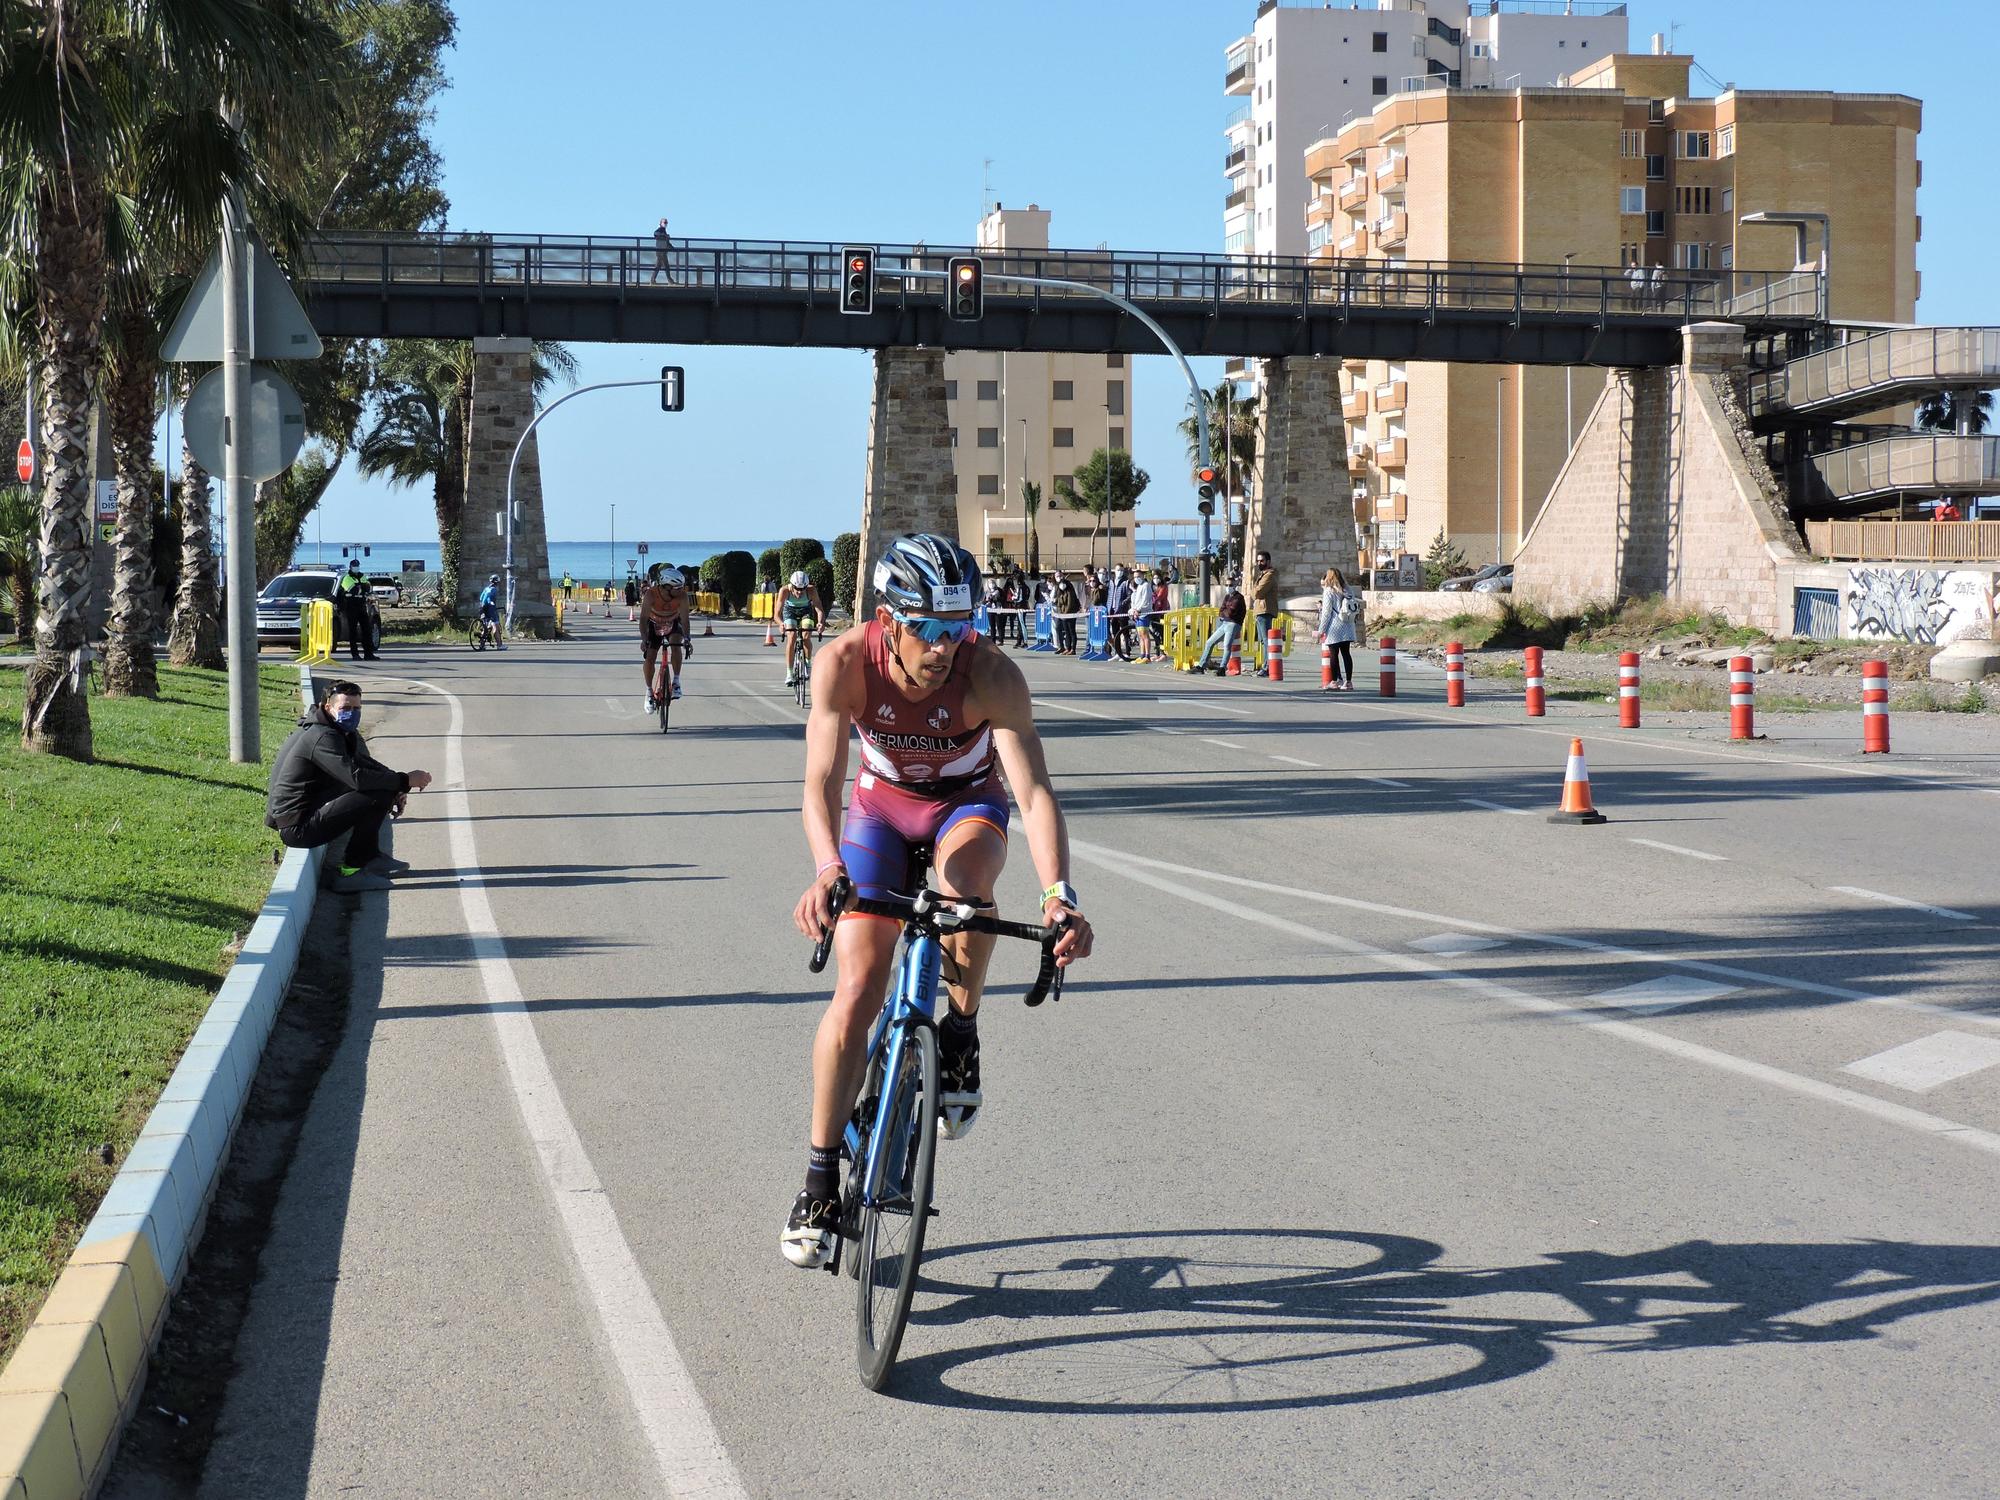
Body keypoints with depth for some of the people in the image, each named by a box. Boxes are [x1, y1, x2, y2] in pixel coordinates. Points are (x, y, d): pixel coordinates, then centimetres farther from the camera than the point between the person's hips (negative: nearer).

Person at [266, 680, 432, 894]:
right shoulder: (322, 737, -19)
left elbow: (366, 764, 18)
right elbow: (356, 777, -29)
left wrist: (396, 788, -1)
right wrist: (404, 781, -22)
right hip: (297, 827, -11)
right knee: (377, 796, -21)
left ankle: (370, 857, 14)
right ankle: (350, 872, -13)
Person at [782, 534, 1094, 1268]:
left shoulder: (992, 675, -33)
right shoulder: (844, 662, -30)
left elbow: (1033, 791, -40)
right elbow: (822, 779, -37)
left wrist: (1058, 895, -55)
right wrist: (827, 869, -56)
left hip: (968, 804, -1)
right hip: (882, 804, 1)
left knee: (964, 881, -38)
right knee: (857, 989, -10)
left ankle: (960, 1039, -11)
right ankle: (820, 1185, 3)